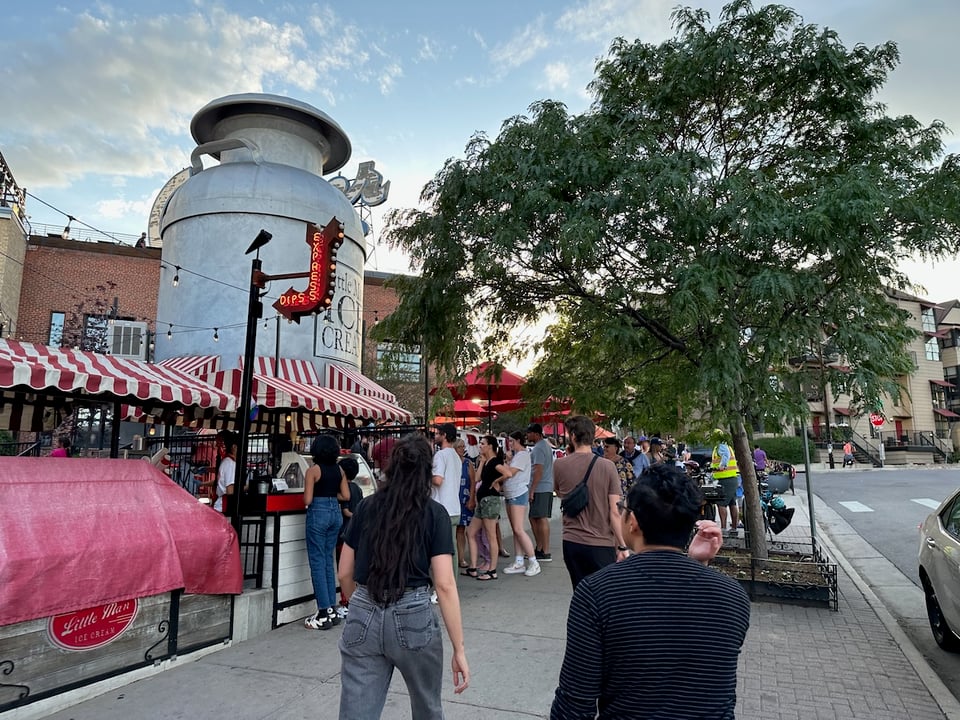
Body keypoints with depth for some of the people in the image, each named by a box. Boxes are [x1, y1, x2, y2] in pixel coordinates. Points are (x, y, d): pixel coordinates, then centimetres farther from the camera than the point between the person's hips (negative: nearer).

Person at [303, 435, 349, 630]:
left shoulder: (313, 470, -10)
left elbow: (307, 500, -12)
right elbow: (345, 495, 6)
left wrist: (318, 496, 9)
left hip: (318, 513, -6)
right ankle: (331, 610, 19)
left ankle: (324, 615, 5)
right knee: (328, 560, 15)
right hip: (335, 513, 6)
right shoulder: (339, 470, 5)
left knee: (317, 562, 2)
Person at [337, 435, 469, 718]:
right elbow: (444, 584, -11)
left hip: (363, 619, 2)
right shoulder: (435, 513, -6)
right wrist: (459, 649, -6)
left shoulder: (367, 506, 3)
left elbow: (345, 573, 9)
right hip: (413, 617, -2)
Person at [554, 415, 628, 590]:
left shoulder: (559, 465, -5)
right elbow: (615, 512, -11)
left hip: (571, 542, 2)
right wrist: (622, 546, -4)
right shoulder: (607, 466, -10)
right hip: (602, 544, -2)